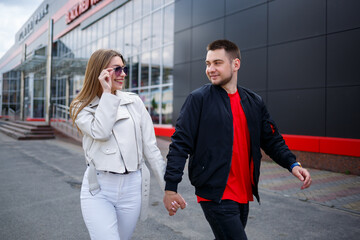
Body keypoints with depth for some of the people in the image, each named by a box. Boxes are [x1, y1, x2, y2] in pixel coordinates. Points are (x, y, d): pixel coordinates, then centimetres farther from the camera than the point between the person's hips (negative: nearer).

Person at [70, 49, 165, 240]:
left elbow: (150, 148, 4)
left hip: (132, 188, 2)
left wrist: (169, 186, 2)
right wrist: (107, 93, -12)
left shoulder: (134, 102, 4)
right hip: (98, 189, -2)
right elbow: (100, 132, -19)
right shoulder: (82, 107, 2)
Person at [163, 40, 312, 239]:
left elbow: (272, 140, 12)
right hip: (215, 194, -5)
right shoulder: (198, 99, -6)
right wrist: (170, 187, -14)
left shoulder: (254, 102, 8)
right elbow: (180, 144, -10)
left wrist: (292, 164, -5)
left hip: (244, 195, 6)